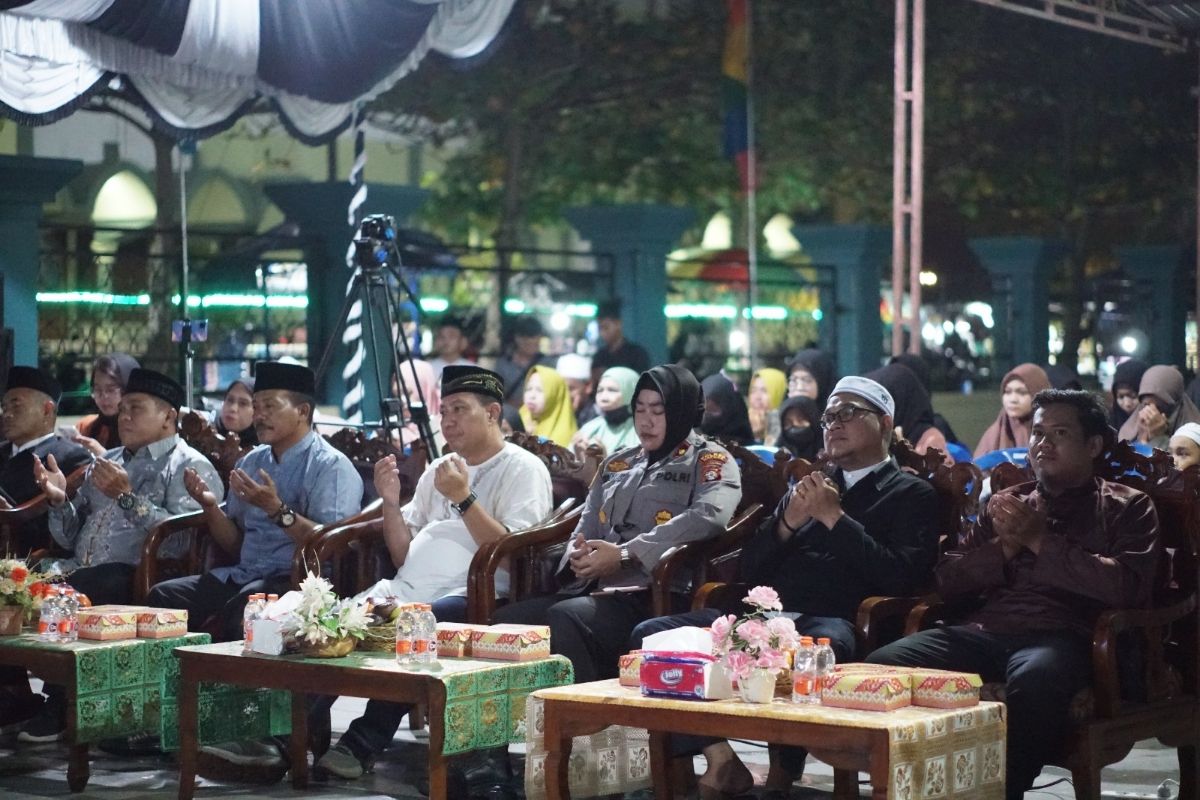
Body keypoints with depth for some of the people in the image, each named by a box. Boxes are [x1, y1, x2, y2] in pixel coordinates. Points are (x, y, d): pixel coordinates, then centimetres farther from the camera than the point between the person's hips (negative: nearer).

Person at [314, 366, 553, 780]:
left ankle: (363, 744, -31)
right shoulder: (437, 471, 27)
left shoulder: (523, 469, 6)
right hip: (408, 589, 6)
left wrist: (463, 497, -14)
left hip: (471, 594, -6)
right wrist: (390, 501, 9)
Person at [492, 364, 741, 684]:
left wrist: (625, 555, -19)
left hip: (653, 596, -6)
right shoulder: (617, 464, 26)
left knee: (563, 619, -35)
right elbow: (587, 528, 24)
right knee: (506, 620, -21)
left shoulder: (711, 462, 6)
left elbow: (708, 516, -14)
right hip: (592, 590, 6)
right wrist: (579, 555, -3)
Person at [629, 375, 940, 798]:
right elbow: (750, 569, 22)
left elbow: (902, 578, -6)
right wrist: (787, 523, 4)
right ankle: (721, 761, -19)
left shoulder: (910, 494, 11)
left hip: (833, 620, -6)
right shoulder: (809, 486, 28)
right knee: (651, 634, -16)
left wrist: (835, 517, -6)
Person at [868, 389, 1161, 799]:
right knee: (882, 665, -24)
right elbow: (947, 581, 19)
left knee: (1034, 680, -42)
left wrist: (1041, 542, -4)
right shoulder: (1005, 503, 27)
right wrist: (1004, 548, 2)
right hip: (983, 630, 4)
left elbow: (1128, 587, -6)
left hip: (1062, 636, -4)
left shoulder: (1126, 508, 14)